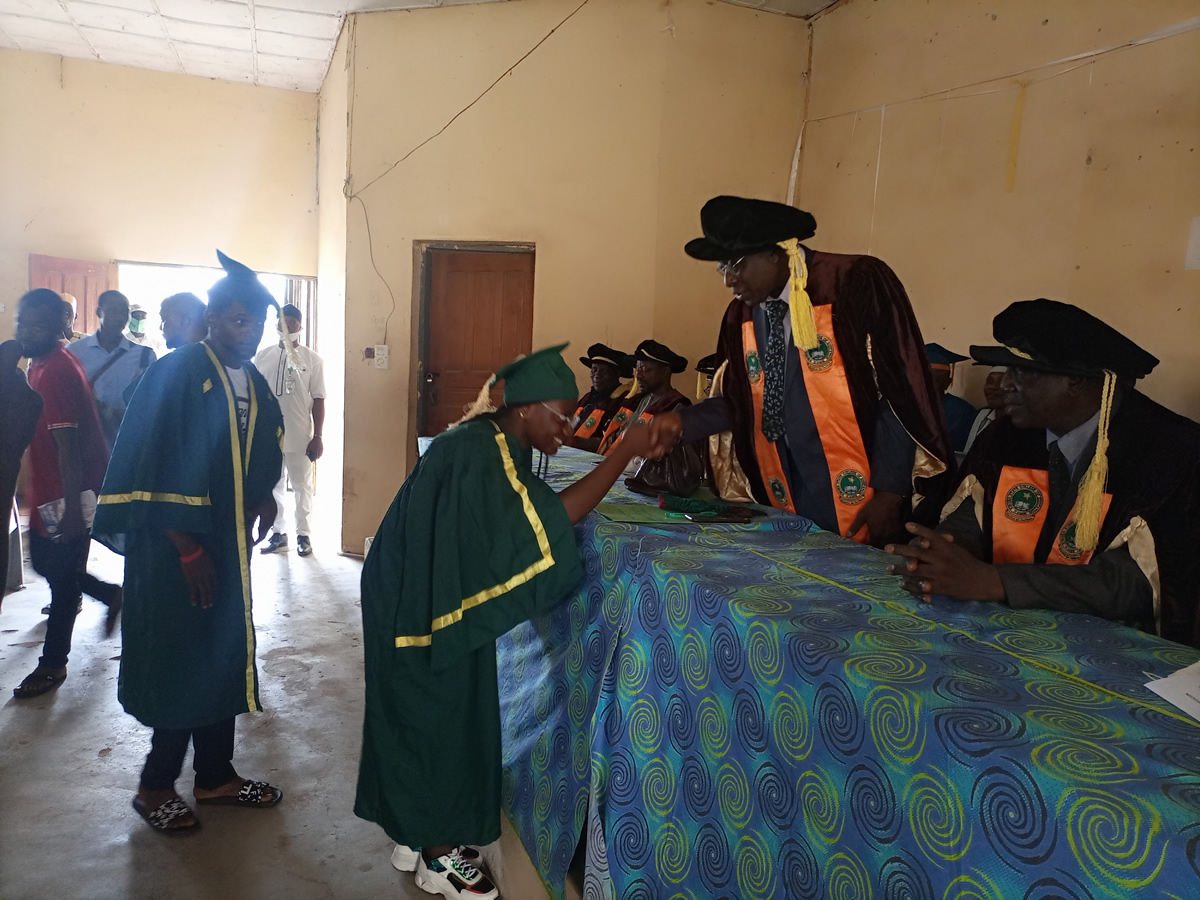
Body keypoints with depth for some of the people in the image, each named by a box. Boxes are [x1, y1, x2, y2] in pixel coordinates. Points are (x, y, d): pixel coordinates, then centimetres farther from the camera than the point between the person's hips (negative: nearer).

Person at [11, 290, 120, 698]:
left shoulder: (54, 372, -21)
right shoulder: (46, 363, 9)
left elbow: (67, 447, -24)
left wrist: (72, 510, -25)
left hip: (67, 495, -9)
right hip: (49, 493, 9)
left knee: (61, 576, 3)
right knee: (46, 562, 20)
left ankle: (53, 664, 15)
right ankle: (112, 594, 36)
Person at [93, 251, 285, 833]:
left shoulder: (253, 385, 8)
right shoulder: (176, 374, -13)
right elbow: (150, 471, -17)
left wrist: (263, 497, -3)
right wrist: (187, 548, -17)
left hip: (227, 544, 7)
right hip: (172, 550, -7)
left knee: (223, 656, 13)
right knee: (179, 664, 2)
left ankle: (215, 774, 28)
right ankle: (155, 786, 22)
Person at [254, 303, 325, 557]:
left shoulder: (312, 359, -2)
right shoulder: (263, 355, 3)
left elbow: (318, 400, -2)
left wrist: (317, 436, -6)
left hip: (300, 436, -2)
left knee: (302, 486, 8)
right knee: (273, 486, 11)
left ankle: (303, 534, 18)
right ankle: (278, 533, 22)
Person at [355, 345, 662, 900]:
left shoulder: (494, 442, 5)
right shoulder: (479, 451, -26)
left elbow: (510, 529, 7)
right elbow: (546, 521, -36)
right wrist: (627, 450, -35)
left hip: (432, 599, 10)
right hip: (420, 606, -10)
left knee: (425, 714, 18)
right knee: (438, 715, 2)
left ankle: (415, 831, 34)